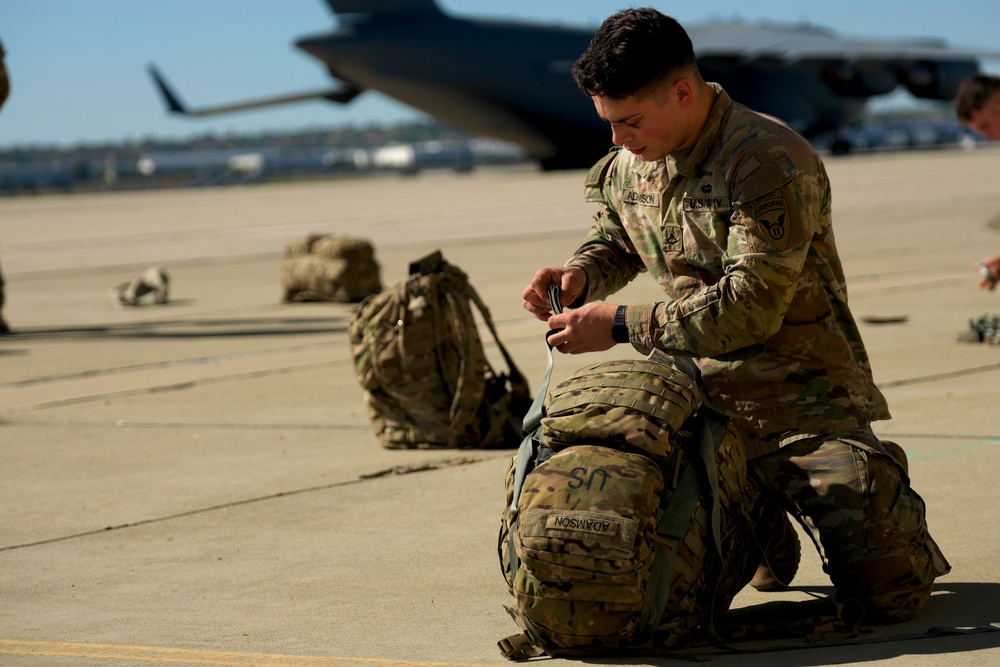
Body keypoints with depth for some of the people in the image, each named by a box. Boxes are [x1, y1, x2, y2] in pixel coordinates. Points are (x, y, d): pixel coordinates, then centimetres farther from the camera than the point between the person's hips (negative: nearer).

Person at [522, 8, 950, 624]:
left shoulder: (772, 162, -20)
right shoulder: (628, 167, 4)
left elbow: (751, 306, -25)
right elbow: (614, 242, 25)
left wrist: (622, 325, -23)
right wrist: (580, 274, 0)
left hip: (803, 403, -6)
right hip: (697, 401, 6)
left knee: (889, 592, -13)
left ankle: (887, 505, 24)